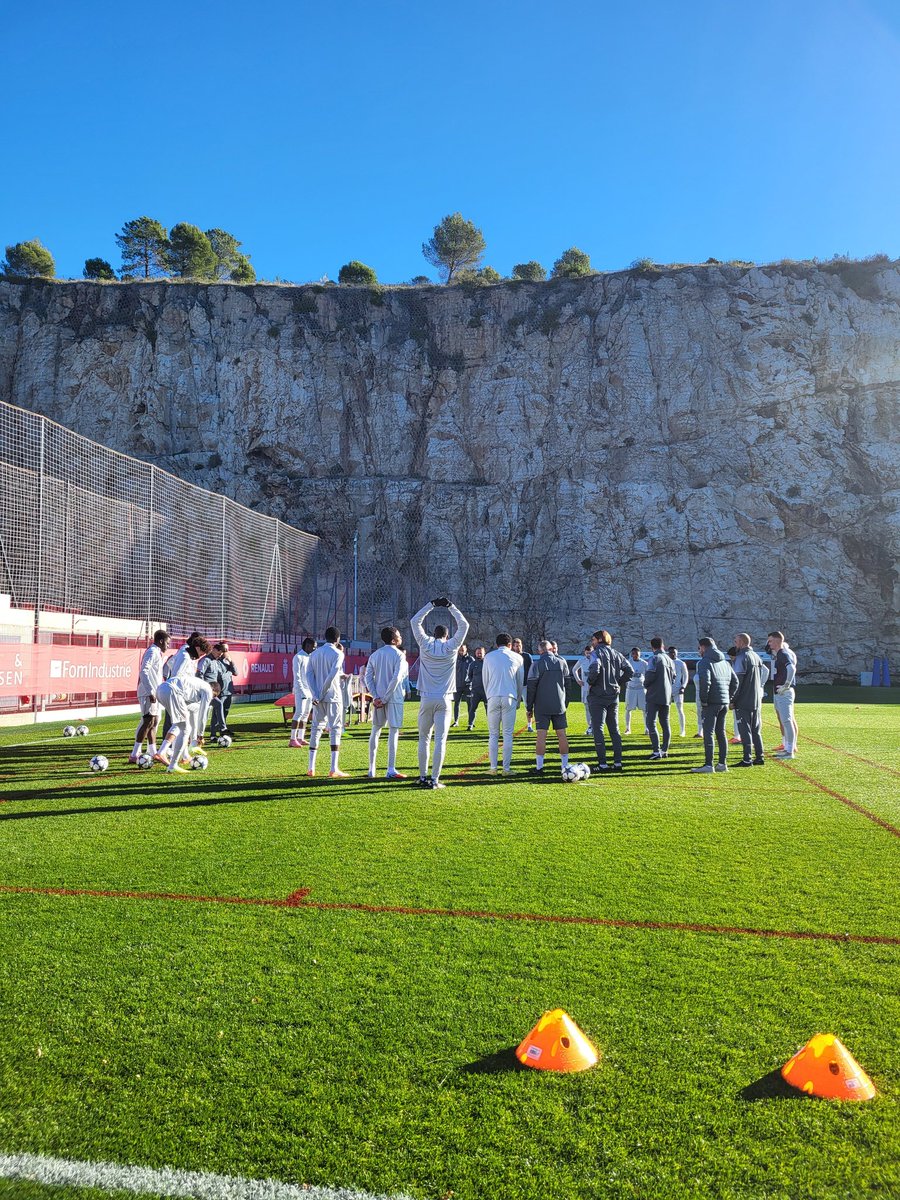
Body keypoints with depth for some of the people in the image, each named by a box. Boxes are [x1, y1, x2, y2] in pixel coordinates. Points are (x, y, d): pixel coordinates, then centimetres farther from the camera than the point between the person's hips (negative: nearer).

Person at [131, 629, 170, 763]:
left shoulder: (157, 653, 19)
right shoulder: (152, 652, -11)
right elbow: (144, 671, -21)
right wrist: (150, 692, -25)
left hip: (154, 692, 10)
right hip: (149, 693, -10)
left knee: (154, 722, 14)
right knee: (148, 721, -13)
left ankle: (152, 753, 20)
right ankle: (135, 755, -12)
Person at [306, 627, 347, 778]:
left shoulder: (314, 654, 12)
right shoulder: (337, 654, -4)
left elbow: (309, 674, 3)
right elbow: (333, 674, -17)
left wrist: (315, 695, -4)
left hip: (317, 698, 5)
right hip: (333, 697, -5)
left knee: (315, 729, 12)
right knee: (335, 729, -3)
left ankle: (311, 768, 10)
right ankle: (334, 769, -10)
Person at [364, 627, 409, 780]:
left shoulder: (374, 655, 10)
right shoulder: (399, 655, -8)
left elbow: (368, 677, 2)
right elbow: (396, 678, -18)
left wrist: (376, 697, -3)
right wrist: (385, 698, -14)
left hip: (378, 699, 5)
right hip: (394, 698, -5)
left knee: (375, 731, 14)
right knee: (393, 731, -1)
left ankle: (371, 769, 14)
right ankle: (391, 770, -2)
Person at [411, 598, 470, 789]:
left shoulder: (425, 644, 3)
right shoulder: (451, 647, 0)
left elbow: (415, 621, 14)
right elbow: (464, 625, 10)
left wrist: (432, 605, 16)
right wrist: (450, 606, 14)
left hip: (426, 699, 1)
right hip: (443, 700, -1)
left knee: (424, 738, 10)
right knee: (440, 739, -2)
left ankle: (423, 777, 13)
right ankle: (434, 779, -3)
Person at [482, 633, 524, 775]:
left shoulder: (488, 657, 9)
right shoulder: (517, 657, 8)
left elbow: (485, 680, 12)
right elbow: (520, 681, 13)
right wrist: (518, 701, 23)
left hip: (493, 698, 0)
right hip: (510, 698, 0)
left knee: (493, 735, 6)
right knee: (508, 734, 3)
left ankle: (493, 768, 4)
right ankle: (506, 768, 2)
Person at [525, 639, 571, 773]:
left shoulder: (537, 664, -6)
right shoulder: (562, 662, 5)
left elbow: (531, 686, -7)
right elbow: (567, 683, 9)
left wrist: (529, 706, 0)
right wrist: (566, 702, 16)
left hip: (542, 706, -3)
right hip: (559, 705, 3)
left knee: (541, 734, -2)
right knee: (562, 734, 7)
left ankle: (539, 766, -2)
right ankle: (565, 765, 10)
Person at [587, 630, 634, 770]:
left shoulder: (597, 652, -9)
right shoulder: (616, 654, 11)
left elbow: (595, 668, -26)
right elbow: (630, 670, 7)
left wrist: (590, 682, -11)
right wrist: (619, 683, 11)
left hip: (598, 696, -6)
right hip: (613, 696, 6)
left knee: (598, 729, -2)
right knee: (614, 730, 13)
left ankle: (602, 763, -6)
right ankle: (618, 762, 11)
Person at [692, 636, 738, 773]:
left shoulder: (704, 662, -8)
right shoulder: (725, 662, 17)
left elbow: (704, 681, -22)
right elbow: (735, 681, 16)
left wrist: (703, 699, -13)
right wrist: (728, 697, 16)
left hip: (712, 703, -8)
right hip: (724, 703, 8)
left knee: (708, 733, -5)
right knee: (721, 733, 14)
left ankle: (709, 765, -7)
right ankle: (722, 763, 16)